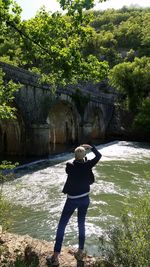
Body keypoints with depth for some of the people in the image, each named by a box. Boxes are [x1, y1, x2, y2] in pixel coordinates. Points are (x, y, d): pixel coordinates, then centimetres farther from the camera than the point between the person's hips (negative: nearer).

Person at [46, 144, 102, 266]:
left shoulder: (70, 166, -18)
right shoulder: (87, 165, -13)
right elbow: (99, 156, 2)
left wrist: (76, 160, 11)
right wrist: (91, 147, 12)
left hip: (72, 200, -3)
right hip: (85, 199, 3)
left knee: (62, 226, 6)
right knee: (81, 224, 19)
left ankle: (55, 257, 7)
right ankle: (80, 252, 27)